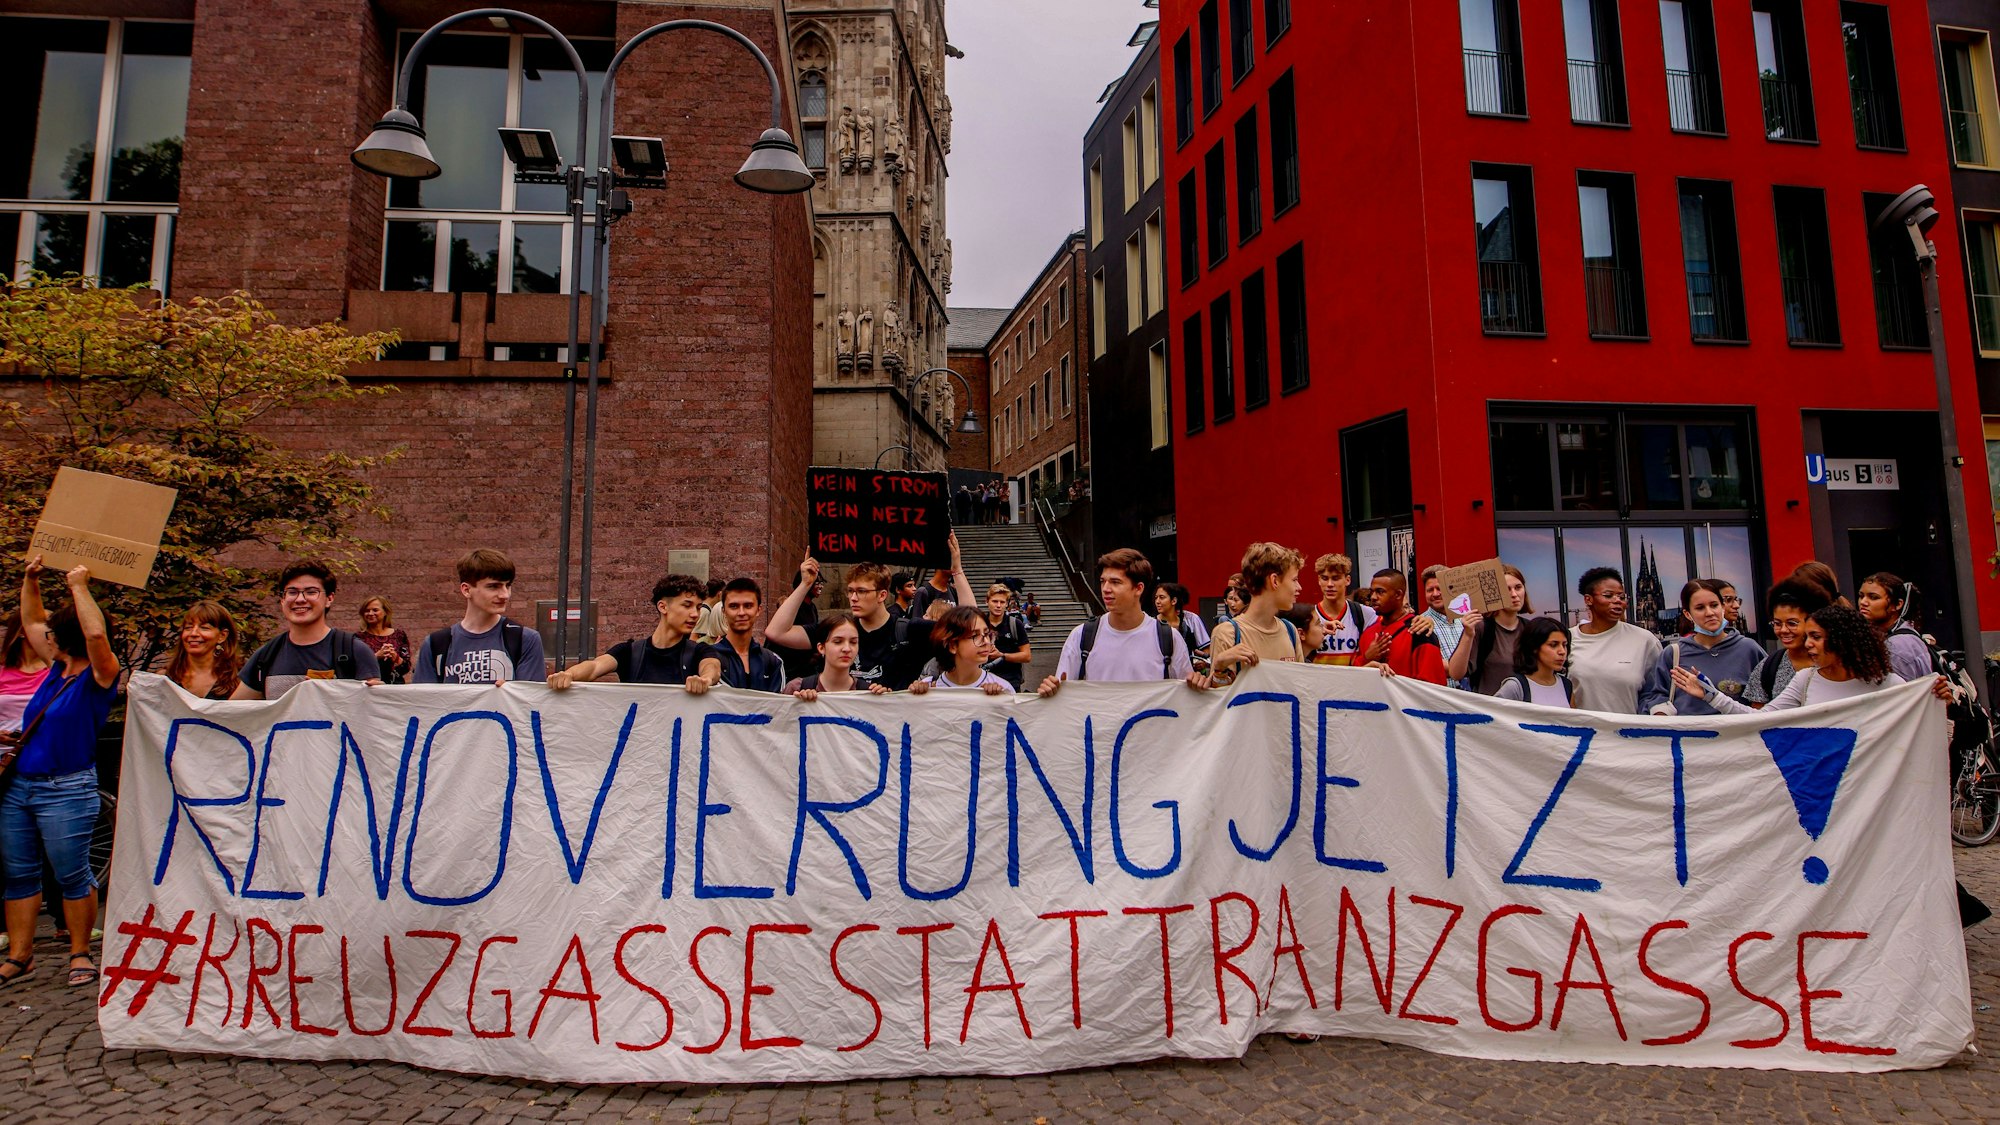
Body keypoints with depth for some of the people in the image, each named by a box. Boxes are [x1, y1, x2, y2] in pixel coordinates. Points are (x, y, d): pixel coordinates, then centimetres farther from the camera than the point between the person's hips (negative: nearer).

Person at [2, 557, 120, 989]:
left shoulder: (99, 676, -11)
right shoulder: (58, 667, 11)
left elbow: (96, 634, -31)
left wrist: (79, 587, -22)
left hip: (66, 790, -8)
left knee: (71, 875, 0)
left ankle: (80, 953, 12)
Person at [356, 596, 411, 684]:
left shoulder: (399, 635, 10)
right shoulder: (359, 637, 9)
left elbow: (407, 668, 6)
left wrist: (395, 657, -11)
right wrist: (377, 656, -15)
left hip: (395, 685, 0)